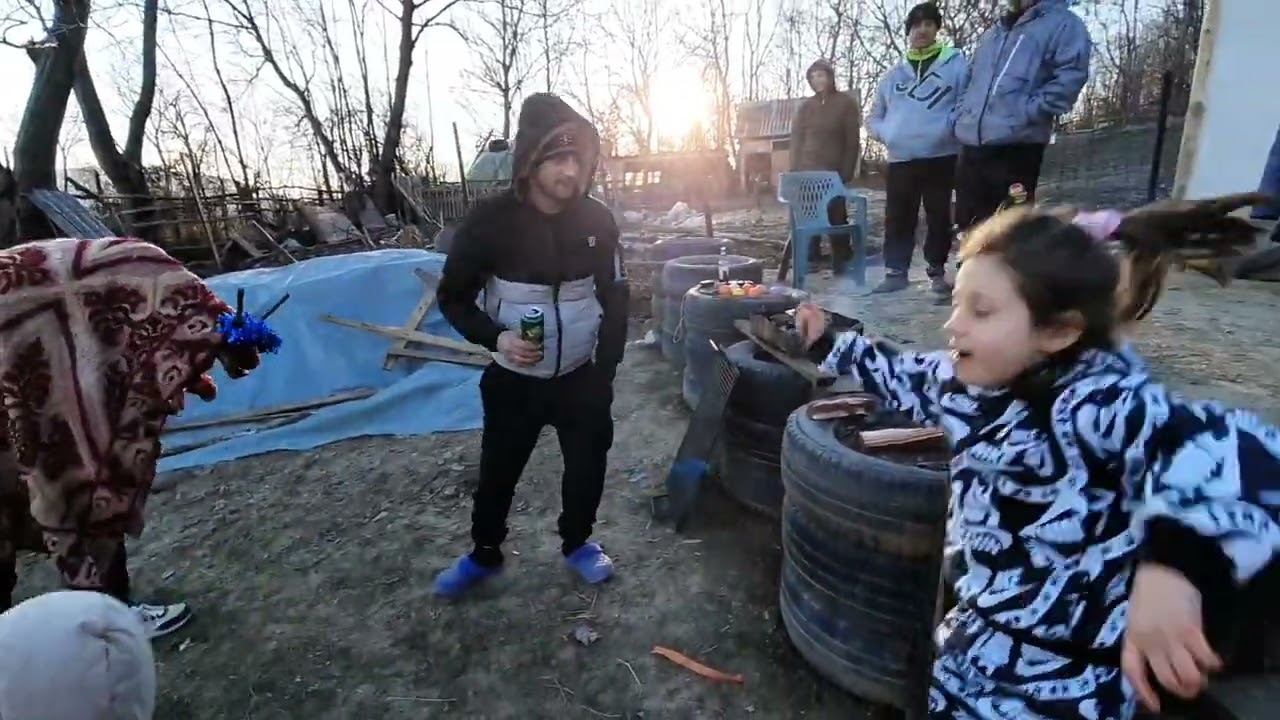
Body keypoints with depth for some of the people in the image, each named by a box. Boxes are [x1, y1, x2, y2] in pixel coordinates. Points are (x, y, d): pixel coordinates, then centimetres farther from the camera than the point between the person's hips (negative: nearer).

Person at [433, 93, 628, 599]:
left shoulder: (597, 220, -7)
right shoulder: (491, 221, -16)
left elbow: (615, 296, 4)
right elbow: (452, 296, -5)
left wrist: (605, 368, 0)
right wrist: (494, 337, -23)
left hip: (582, 376, 2)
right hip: (514, 380, -1)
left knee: (588, 463, 13)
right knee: (498, 470, 12)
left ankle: (577, 543, 39)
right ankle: (485, 554, 38)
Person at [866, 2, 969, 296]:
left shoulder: (956, 64, 5)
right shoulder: (894, 74, 16)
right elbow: (875, 117, 21)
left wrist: (950, 126, -15)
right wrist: (886, 133, 2)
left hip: (940, 158, -3)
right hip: (900, 160, 3)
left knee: (939, 217, 4)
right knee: (897, 220, 4)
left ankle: (937, 272, 15)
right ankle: (895, 272, 12)